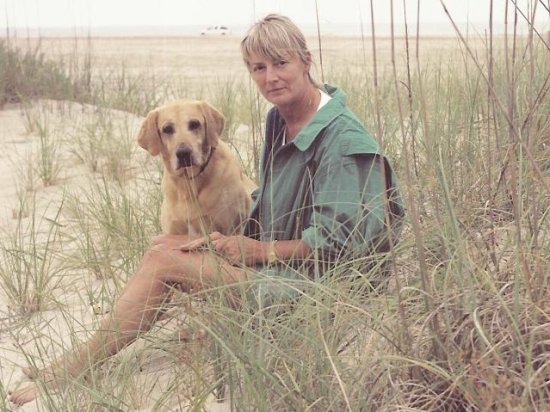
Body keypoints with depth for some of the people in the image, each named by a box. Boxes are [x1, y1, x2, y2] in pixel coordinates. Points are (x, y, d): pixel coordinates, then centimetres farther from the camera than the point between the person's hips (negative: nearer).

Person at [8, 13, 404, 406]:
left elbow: (333, 242, -21)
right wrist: (234, 239, -3)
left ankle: (72, 370, -4)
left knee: (163, 261, -16)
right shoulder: (279, 119, 8)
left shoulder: (342, 138, -19)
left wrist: (259, 250, -18)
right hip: (273, 256, 9)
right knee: (163, 244, -4)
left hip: (307, 279, -9)